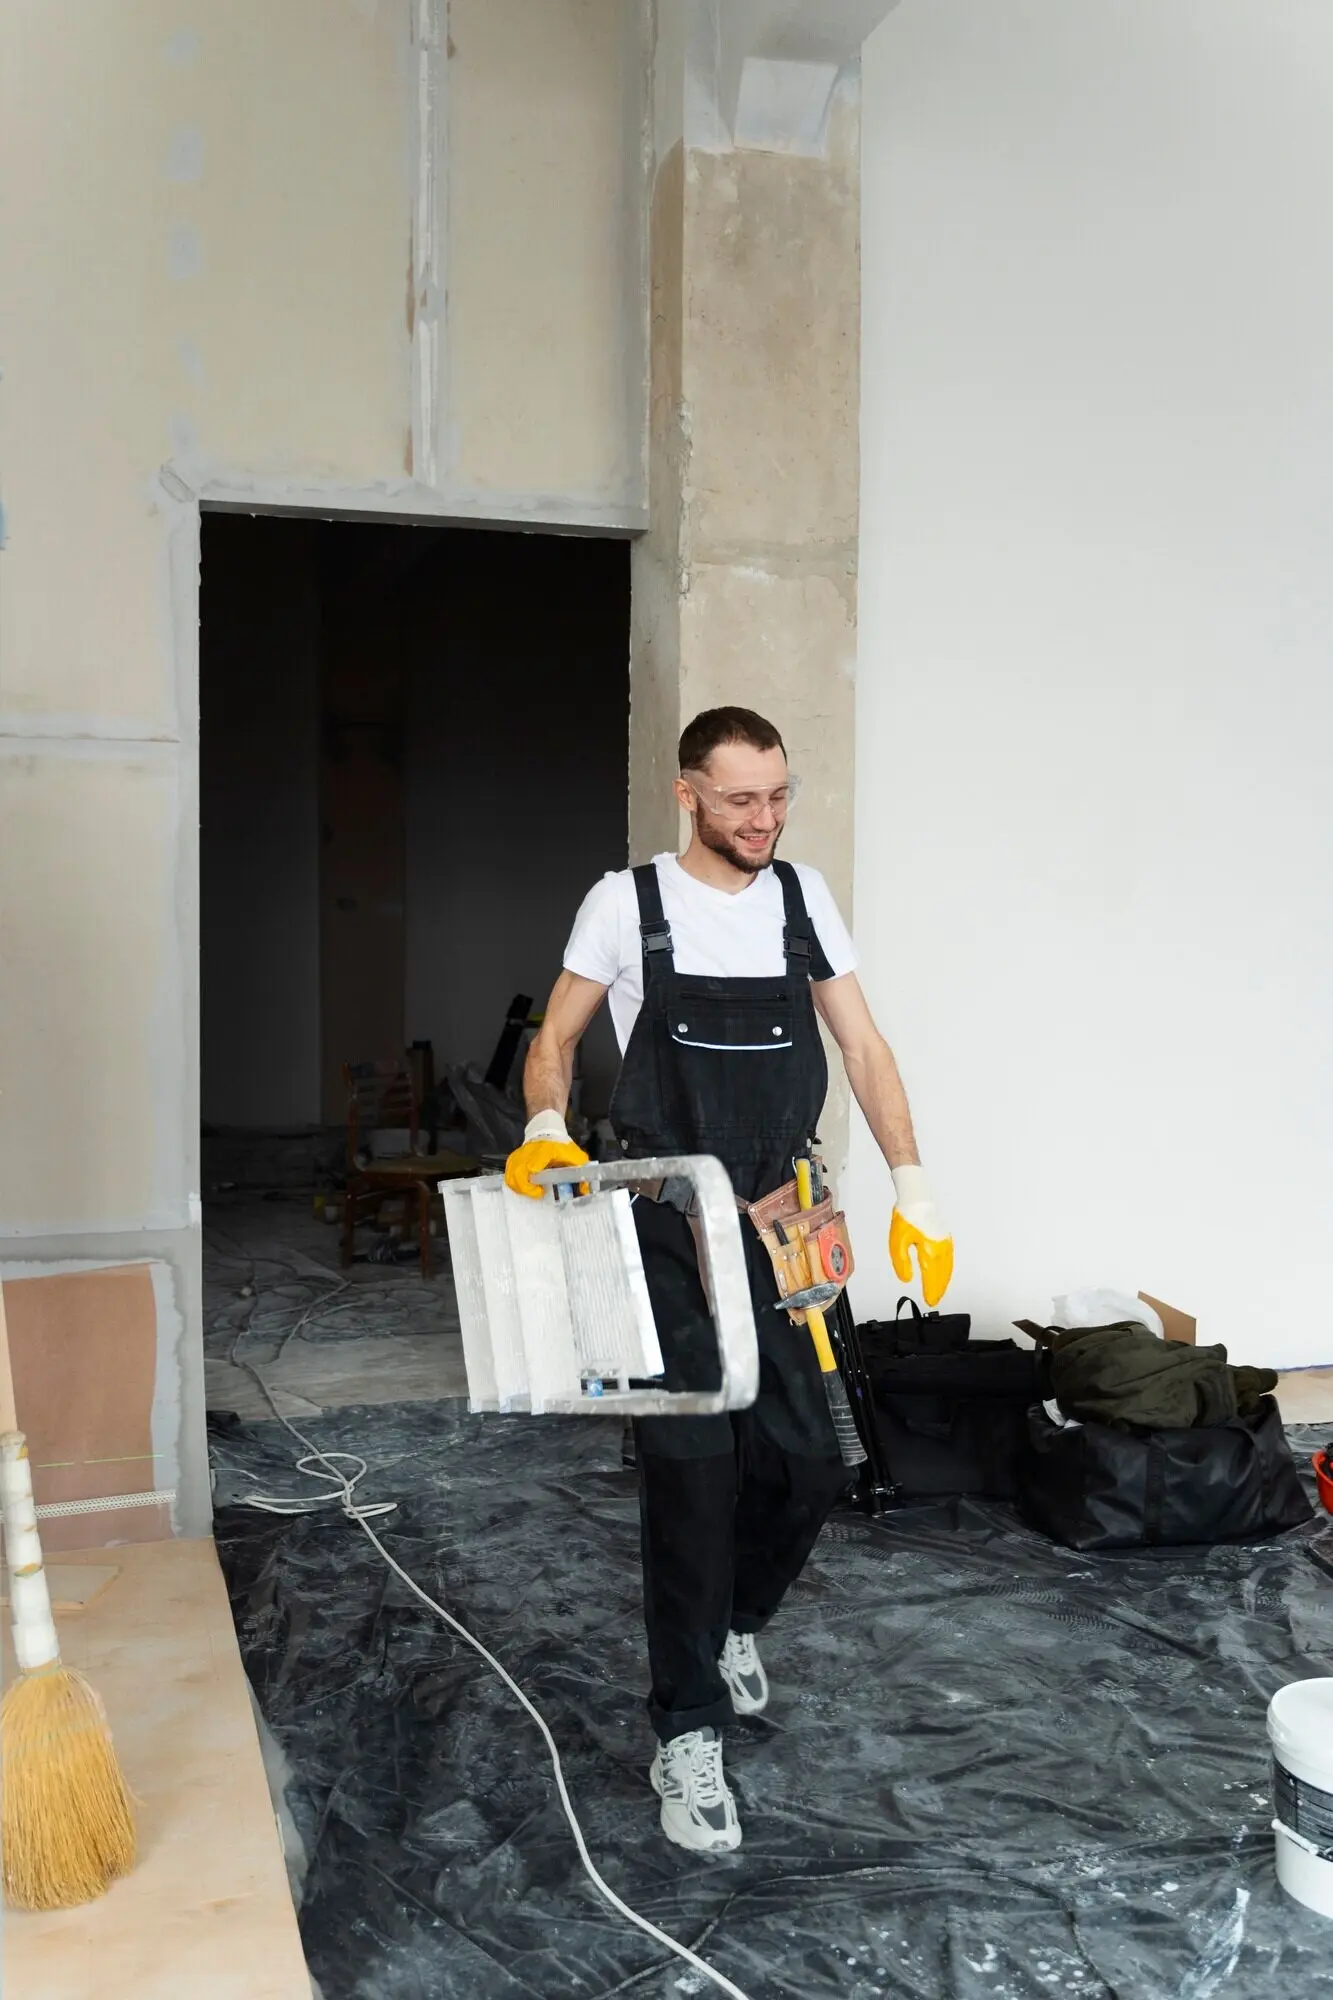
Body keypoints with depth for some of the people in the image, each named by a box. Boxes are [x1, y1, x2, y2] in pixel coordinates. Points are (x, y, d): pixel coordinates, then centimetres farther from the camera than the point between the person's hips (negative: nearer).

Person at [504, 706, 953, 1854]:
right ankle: (689, 1736, 11)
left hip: (779, 1229, 4)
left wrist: (911, 1186, -4)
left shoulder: (803, 897, 6)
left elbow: (863, 1047, 6)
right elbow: (556, 1039, 5)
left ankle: (735, 1619, 38)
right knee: (693, 1472, -4)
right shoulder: (627, 903, -3)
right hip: (667, 1232, -3)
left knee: (806, 1465, 5)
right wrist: (547, 1128, -16)